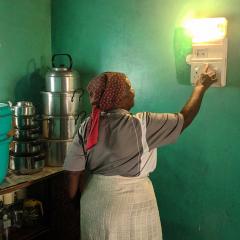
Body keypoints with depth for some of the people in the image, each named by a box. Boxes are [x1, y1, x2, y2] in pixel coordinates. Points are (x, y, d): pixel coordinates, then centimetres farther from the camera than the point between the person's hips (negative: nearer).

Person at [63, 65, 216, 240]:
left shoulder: (87, 127, -7)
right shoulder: (142, 125, -18)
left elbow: (74, 172, -5)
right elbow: (185, 118, -8)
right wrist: (201, 86, 7)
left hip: (95, 203, 4)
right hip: (132, 206, -4)